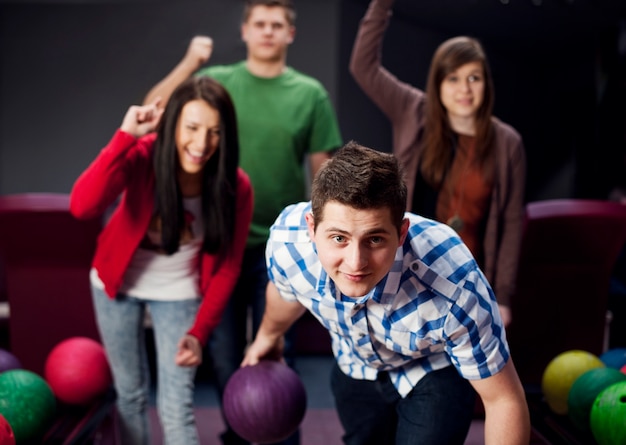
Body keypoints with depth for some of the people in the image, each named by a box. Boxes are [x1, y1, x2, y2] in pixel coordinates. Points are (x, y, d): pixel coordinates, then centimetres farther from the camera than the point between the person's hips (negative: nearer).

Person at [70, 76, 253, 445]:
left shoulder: (236, 187, -22)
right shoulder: (142, 155, -26)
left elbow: (226, 266, -12)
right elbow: (82, 207, -42)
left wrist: (199, 332, -18)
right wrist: (125, 136, -45)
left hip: (178, 292, 0)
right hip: (118, 283, 1)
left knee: (177, 408, -5)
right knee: (130, 391, 17)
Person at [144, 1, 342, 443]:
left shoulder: (310, 93, -1)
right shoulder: (217, 81, 1)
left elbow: (323, 171, 2)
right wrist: (189, 63, -20)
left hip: (279, 245, -1)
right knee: (225, 353, 13)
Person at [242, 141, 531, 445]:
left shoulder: (454, 289, -44)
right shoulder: (286, 239, -33)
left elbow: (504, 399, -28)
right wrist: (268, 335, 16)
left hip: (435, 372, -3)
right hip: (355, 369, 4)